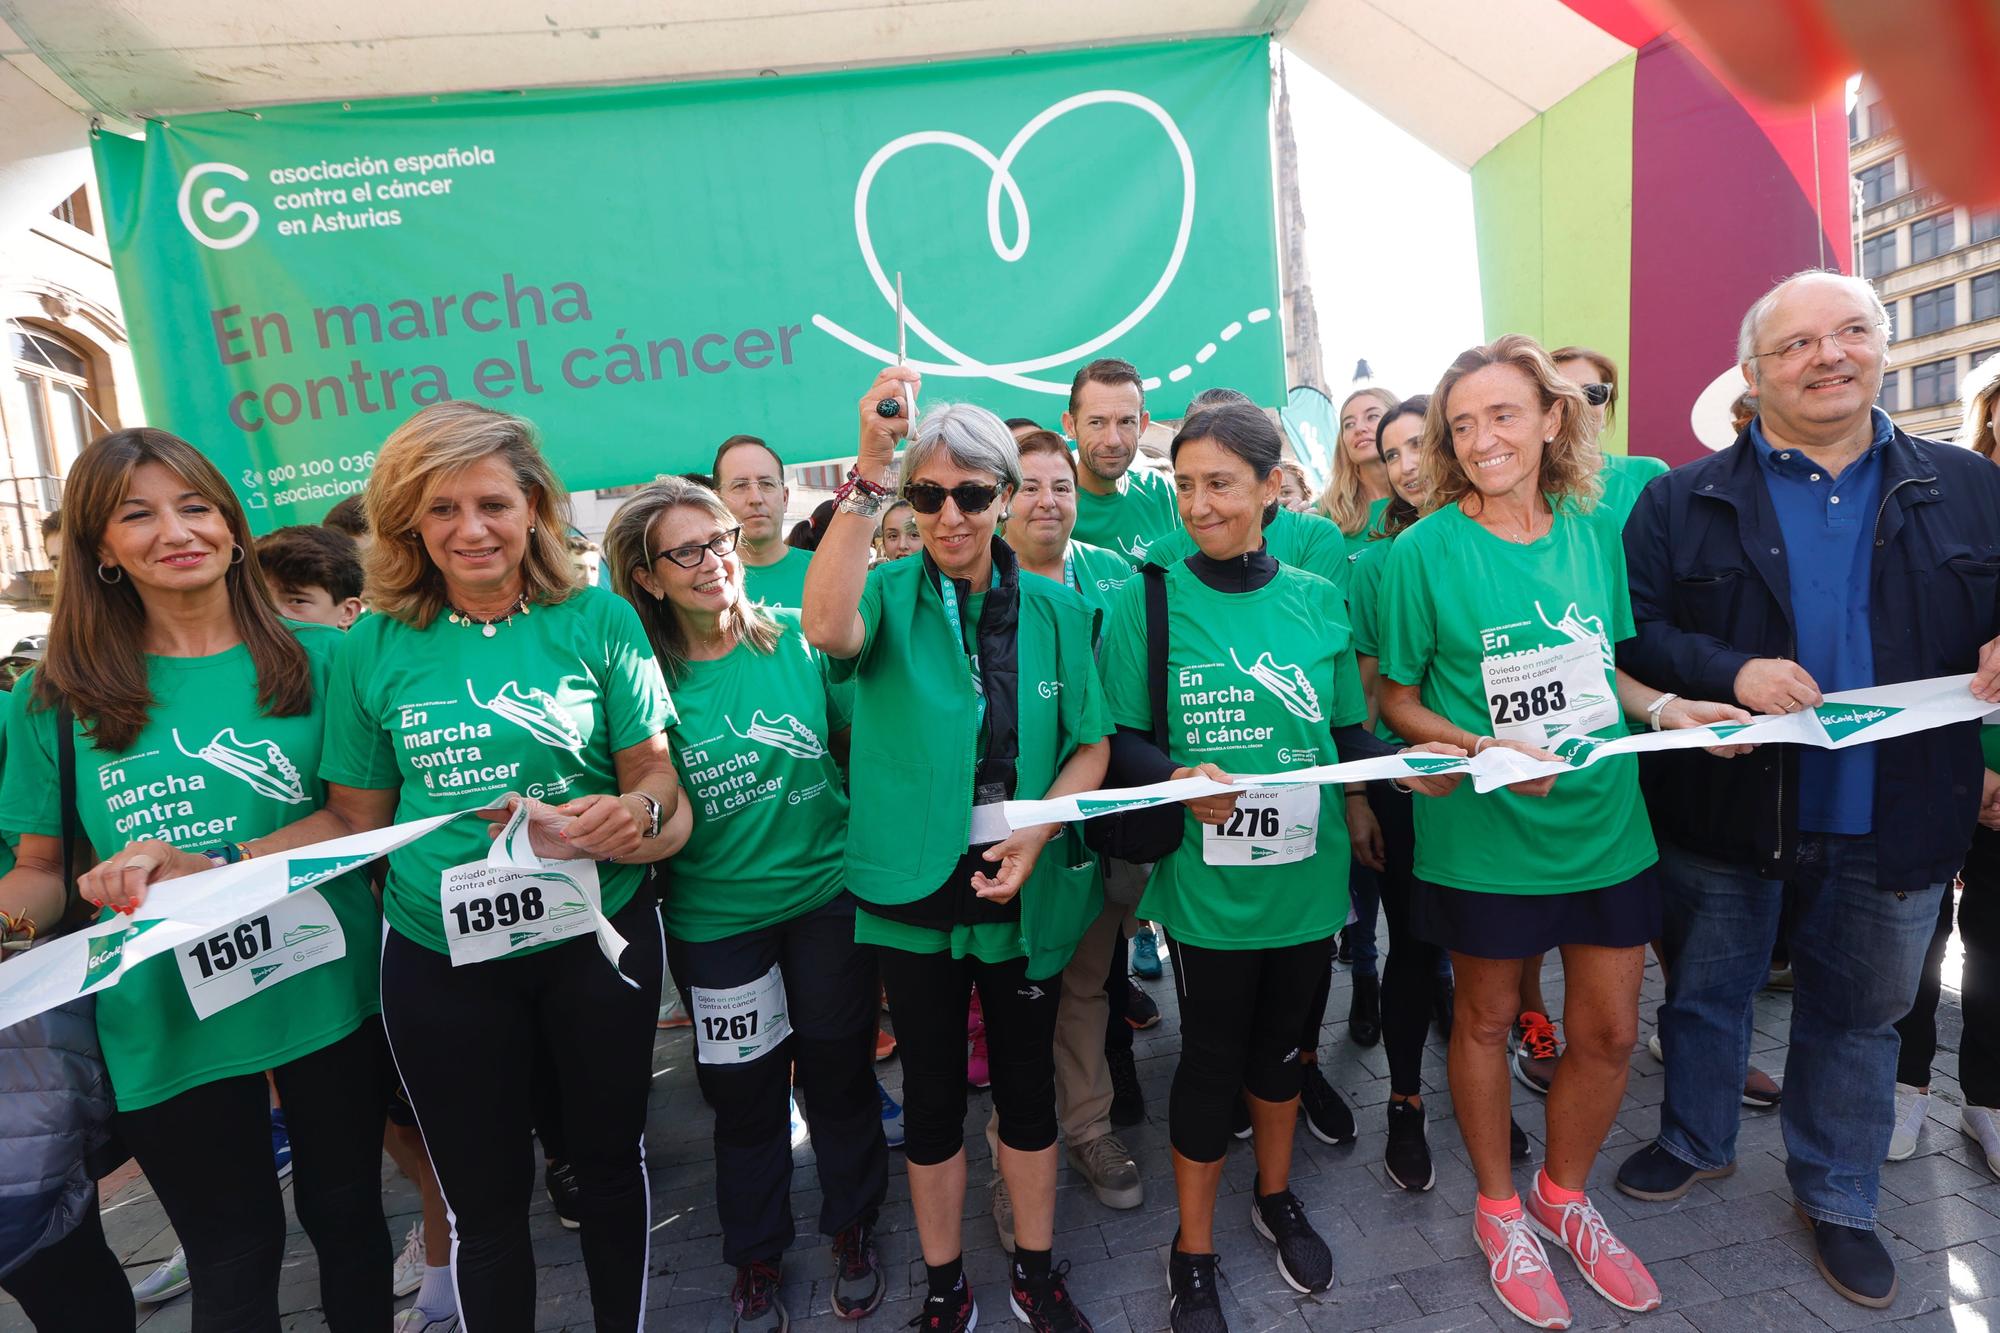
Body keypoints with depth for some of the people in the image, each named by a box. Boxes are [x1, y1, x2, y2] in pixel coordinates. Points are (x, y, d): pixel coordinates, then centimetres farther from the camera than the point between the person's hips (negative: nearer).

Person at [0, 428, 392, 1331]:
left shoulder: (316, 660, -4)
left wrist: (210, 866, -18)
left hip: (328, 996, 0)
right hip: (167, 1030, 1)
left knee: (347, 1216, 18)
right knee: (233, 1259, 17)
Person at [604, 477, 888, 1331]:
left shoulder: (796, 639, -7)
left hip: (828, 896, 1)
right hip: (717, 920, 0)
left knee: (838, 1073, 16)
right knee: (745, 1095, 16)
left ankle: (853, 1228, 43)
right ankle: (755, 1259, 42)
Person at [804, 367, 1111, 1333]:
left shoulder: (1052, 608, 0)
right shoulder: (890, 594, -5)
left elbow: (1090, 745, 1)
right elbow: (828, 628, -30)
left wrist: (1037, 831, -16)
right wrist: (866, 472, -34)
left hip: (1026, 887, 2)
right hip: (915, 889, -1)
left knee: (1027, 1078, 16)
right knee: (933, 1088, 14)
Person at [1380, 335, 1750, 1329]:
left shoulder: (1593, 531, 2)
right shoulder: (1424, 550, -11)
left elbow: (1596, 667, 13)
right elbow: (1396, 698, -6)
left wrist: (1667, 708, -5)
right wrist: (1485, 750, -21)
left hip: (1605, 819, 5)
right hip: (1484, 833, -4)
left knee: (1610, 1031, 14)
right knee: (1485, 1021, 13)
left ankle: (1564, 1193, 41)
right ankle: (1499, 1210, 38)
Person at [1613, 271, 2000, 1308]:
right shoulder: (1682, 502, -3)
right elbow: (1633, 632, -8)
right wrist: (1729, 672, -23)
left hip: (1894, 824, 2)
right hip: (1723, 813, -1)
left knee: (1859, 1019, 18)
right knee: (1705, 993, 17)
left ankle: (1837, 1199, 40)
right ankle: (1696, 1142, 42)